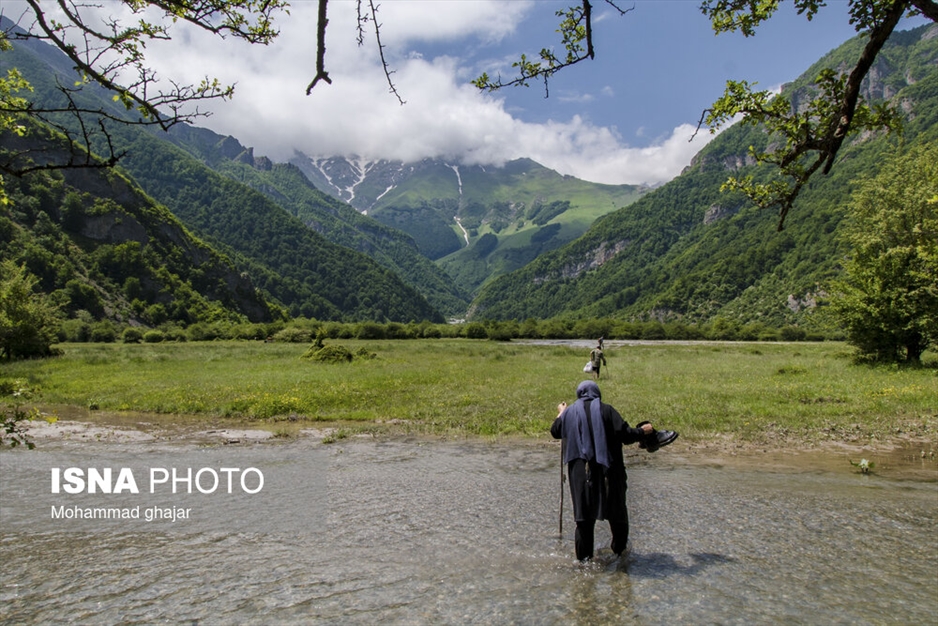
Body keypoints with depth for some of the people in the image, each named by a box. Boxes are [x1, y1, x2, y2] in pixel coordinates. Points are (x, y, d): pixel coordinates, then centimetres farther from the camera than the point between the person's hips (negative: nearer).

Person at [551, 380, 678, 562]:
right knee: (616, 510, 16)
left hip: (579, 473, 2)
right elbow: (625, 434, -14)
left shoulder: (569, 412, 4)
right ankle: (619, 550, 31)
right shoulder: (605, 410, -8)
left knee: (584, 513, 10)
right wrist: (643, 431, 6)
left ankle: (584, 556, 14)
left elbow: (555, 432, 20)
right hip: (607, 470, -2)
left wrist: (560, 413, 38)